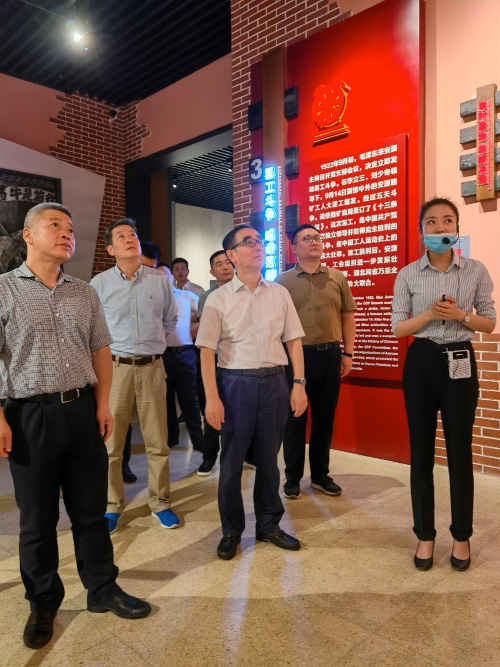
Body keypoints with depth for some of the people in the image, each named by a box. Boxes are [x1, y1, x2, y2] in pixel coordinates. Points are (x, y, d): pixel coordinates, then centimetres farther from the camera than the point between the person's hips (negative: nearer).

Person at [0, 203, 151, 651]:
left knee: (91, 509, 14)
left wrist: (102, 404, 3)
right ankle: (43, 603, 32)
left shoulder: (85, 293, 9)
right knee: (38, 518, 12)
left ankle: (103, 589, 32)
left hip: (83, 411, 3)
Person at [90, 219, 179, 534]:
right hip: (115, 367, -1)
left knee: (158, 442, 7)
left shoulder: (160, 280, 4)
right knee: (110, 441, 6)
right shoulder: (99, 284, 0)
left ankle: (160, 502, 22)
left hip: (152, 367, 1)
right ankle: (113, 505, 22)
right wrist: (113, 348, 8)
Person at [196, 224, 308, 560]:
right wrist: (212, 397, -12)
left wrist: (299, 384, 0)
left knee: (269, 458, 13)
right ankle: (231, 530, 26)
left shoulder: (279, 293, 7)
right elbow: (207, 350, -5)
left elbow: (293, 340, 7)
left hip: (275, 381, 2)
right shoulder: (218, 299, -2)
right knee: (232, 460, 7)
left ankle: (269, 525, 31)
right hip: (235, 382, -2)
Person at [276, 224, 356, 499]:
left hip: (329, 354, 3)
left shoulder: (337, 278, 8)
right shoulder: (283, 281, 1)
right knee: (294, 418, 6)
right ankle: (293, 477, 21)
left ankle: (320, 475, 27)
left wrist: (348, 353, 4)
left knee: (324, 418, 11)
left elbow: (348, 316, 9)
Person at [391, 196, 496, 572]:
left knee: (460, 451, 6)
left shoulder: (476, 271, 2)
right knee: (421, 452, 7)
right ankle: (425, 535, 23)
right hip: (421, 364, 0)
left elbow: (489, 323, 5)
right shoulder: (408, 275, 1)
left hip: (460, 363, 0)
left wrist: (461, 316, -14)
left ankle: (461, 537, 25)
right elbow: (397, 328, 0)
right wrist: (430, 314, -16)